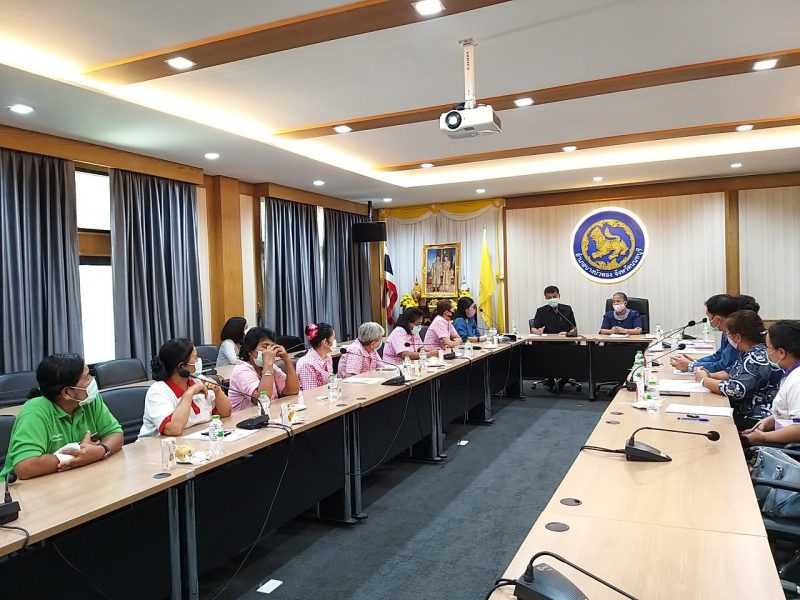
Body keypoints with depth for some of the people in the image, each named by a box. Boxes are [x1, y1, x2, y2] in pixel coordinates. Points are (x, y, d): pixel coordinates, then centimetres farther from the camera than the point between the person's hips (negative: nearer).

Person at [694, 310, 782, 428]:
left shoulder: (759, 357, -21)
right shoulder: (747, 352, 8)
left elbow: (736, 390, -26)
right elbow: (732, 373, 22)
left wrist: (704, 380, -12)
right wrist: (710, 376, 2)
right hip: (741, 411, 8)